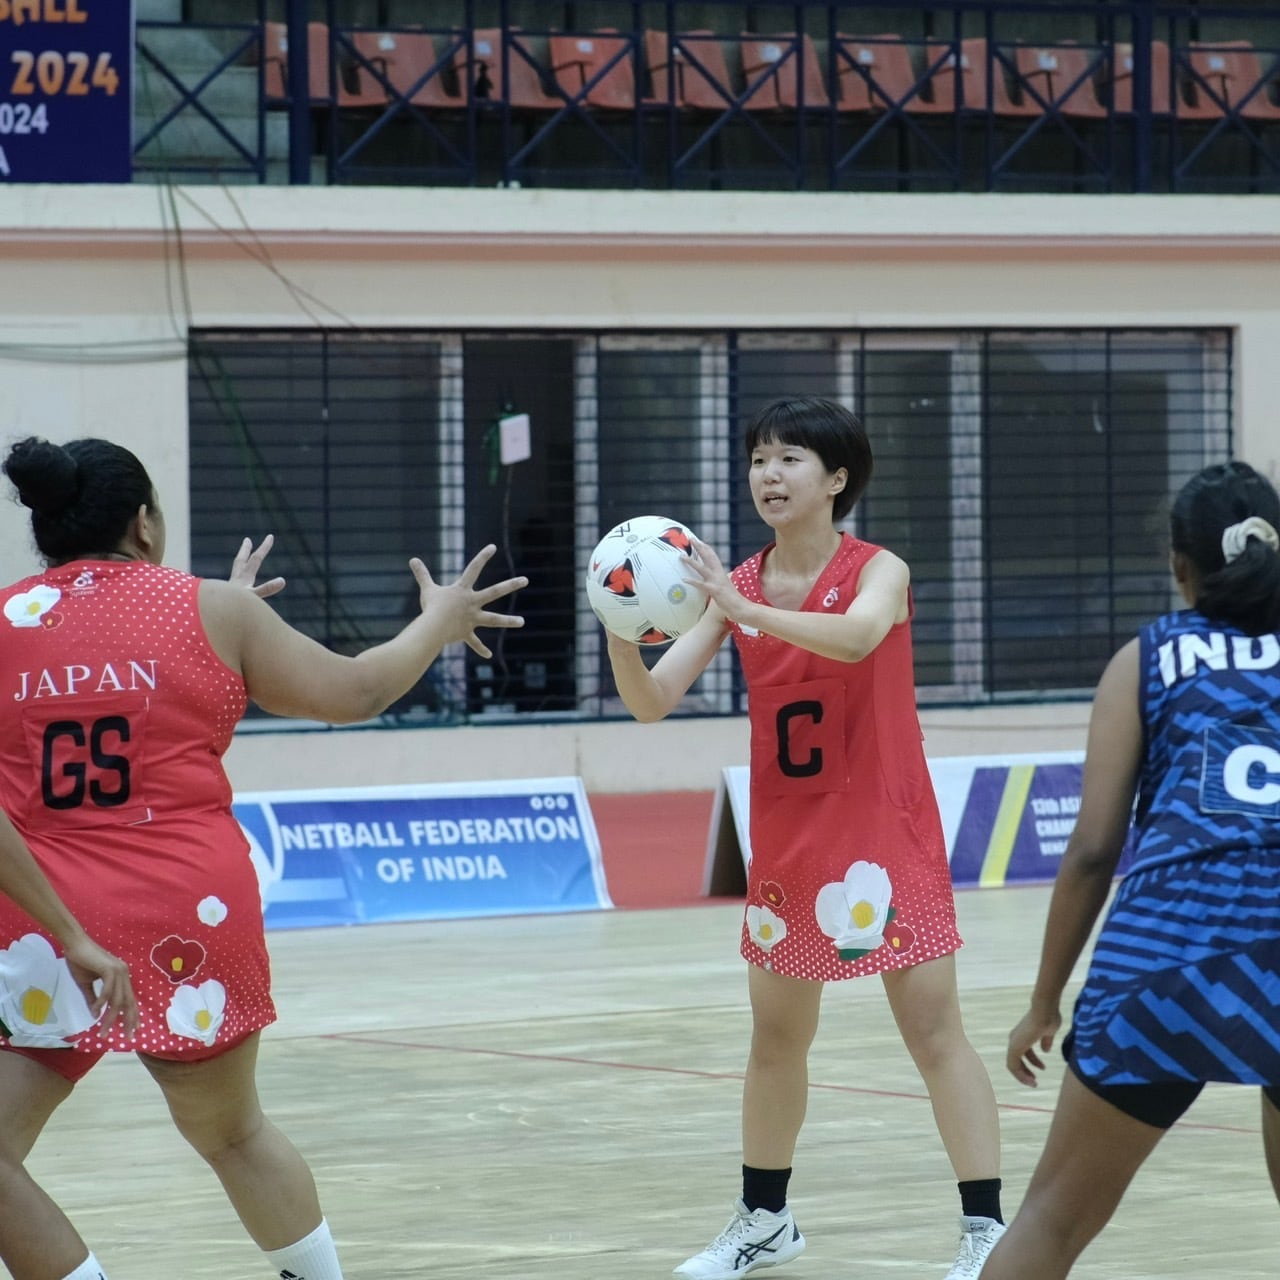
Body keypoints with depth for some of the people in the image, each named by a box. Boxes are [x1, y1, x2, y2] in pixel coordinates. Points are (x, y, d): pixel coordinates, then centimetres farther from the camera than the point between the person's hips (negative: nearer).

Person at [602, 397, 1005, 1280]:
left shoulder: (879, 571, -11)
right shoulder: (737, 587, 1)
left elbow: (855, 637, -35)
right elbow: (653, 701, -5)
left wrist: (746, 609, -45)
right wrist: (621, 635, -26)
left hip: (886, 835, -5)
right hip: (786, 842, 5)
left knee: (934, 1030, -7)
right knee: (775, 1035, 14)